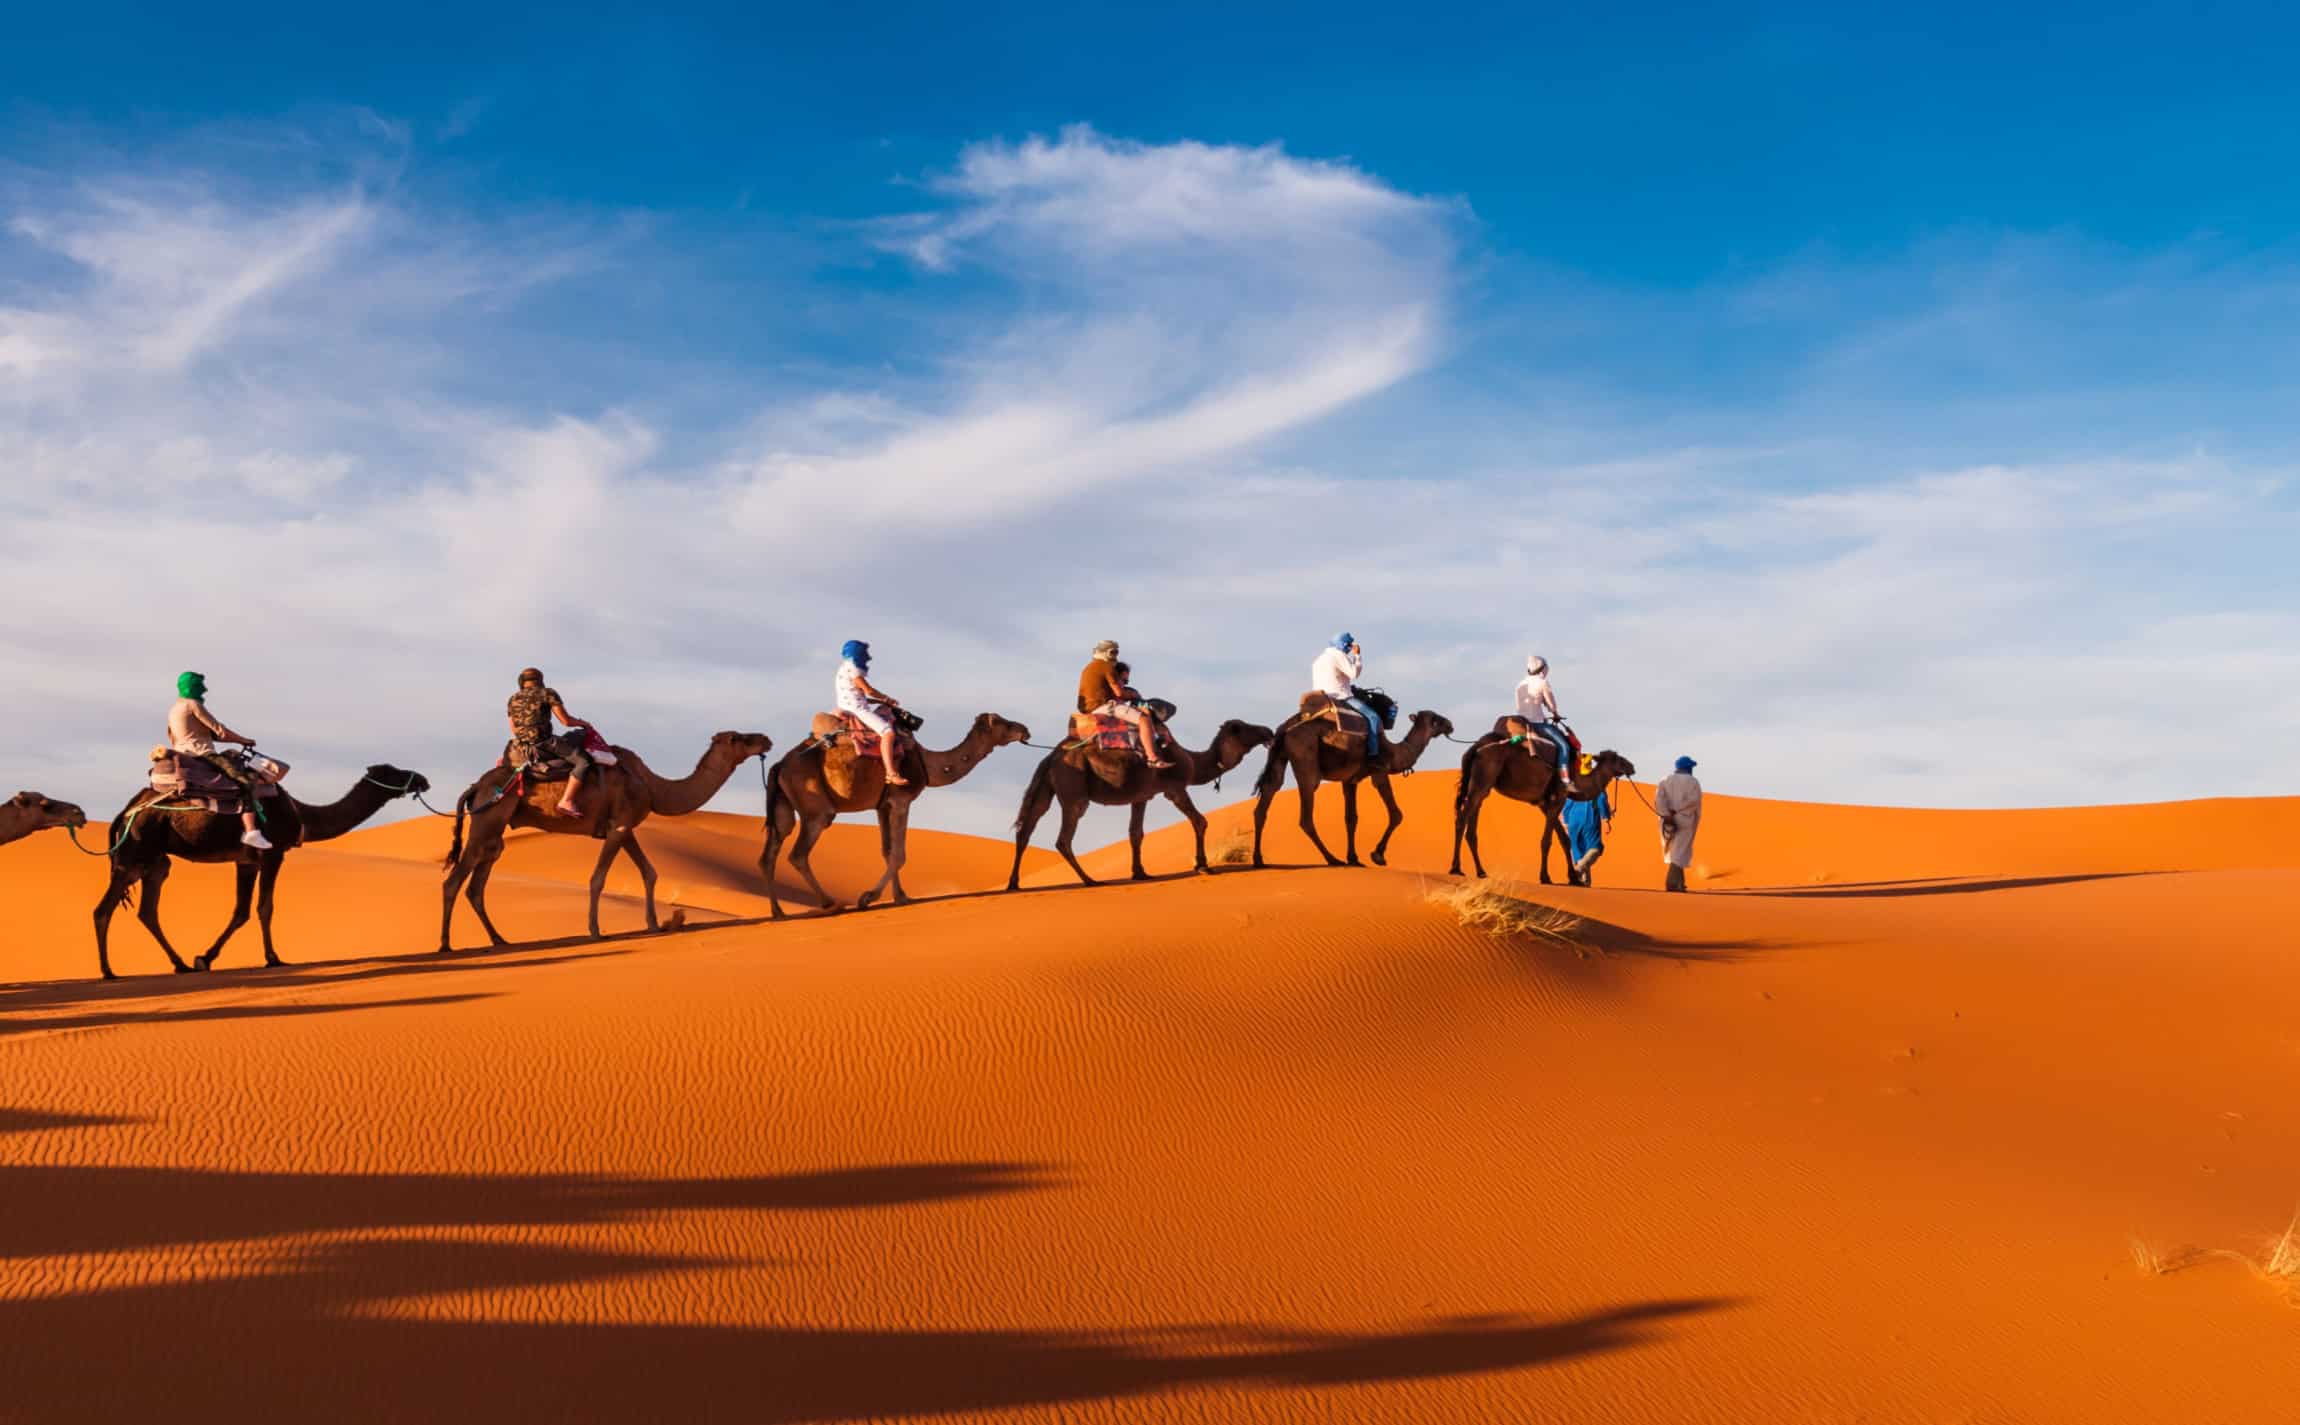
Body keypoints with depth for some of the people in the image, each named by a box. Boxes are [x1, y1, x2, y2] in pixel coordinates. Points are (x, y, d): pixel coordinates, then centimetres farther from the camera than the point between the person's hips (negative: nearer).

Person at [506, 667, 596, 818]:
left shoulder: (513, 699, 15)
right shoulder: (547, 693, 0)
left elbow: (514, 730, 19)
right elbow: (566, 720, -7)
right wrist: (583, 723, 12)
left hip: (521, 749, 6)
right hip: (543, 745, -6)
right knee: (583, 760, -8)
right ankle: (566, 802, -20)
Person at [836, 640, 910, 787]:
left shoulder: (849, 669, 21)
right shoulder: (851, 669, -9)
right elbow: (869, 690, -12)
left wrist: (882, 702, 14)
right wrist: (887, 699, 3)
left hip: (860, 709, 11)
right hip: (856, 710, -11)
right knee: (888, 733, -23)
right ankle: (891, 774, -31)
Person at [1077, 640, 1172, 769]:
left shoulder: (1087, 668, 21)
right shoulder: (1107, 666, -8)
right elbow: (1119, 692, -12)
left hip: (1091, 709, 10)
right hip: (1106, 706, -10)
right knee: (1144, 719, -18)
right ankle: (1152, 758, -28)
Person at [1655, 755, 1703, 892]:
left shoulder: (1665, 780, 10)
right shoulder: (1693, 782, 2)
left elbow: (1658, 798, -6)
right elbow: (1694, 800, -15)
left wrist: (1666, 815, -13)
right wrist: (1676, 811, -13)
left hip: (1668, 821, 4)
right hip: (1685, 821, -4)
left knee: (1673, 851, 17)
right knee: (1679, 853, -5)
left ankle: (1679, 883, 20)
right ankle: (1672, 882, -19)